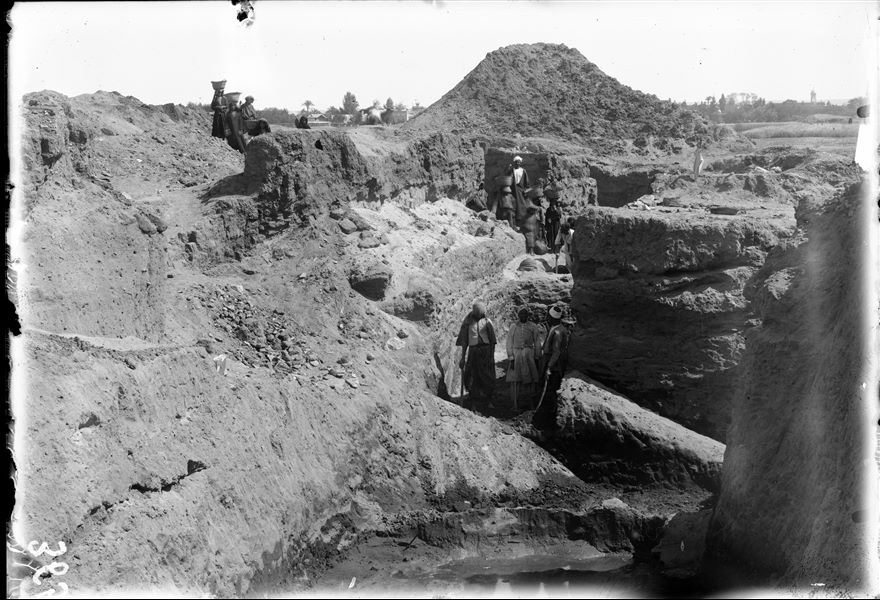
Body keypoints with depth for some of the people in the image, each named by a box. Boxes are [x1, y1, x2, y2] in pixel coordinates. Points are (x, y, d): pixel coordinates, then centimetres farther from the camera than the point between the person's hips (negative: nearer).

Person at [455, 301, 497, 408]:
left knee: (487, 377, 1)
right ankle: (473, 403, 3)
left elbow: (493, 341, 2)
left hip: (486, 351, 0)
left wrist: (492, 355, -5)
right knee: (473, 378, -1)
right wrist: (463, 356, 4)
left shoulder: (487, 322, 4)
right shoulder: (468, 323, 7)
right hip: (473, 350, 1)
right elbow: (464, 341, 8)